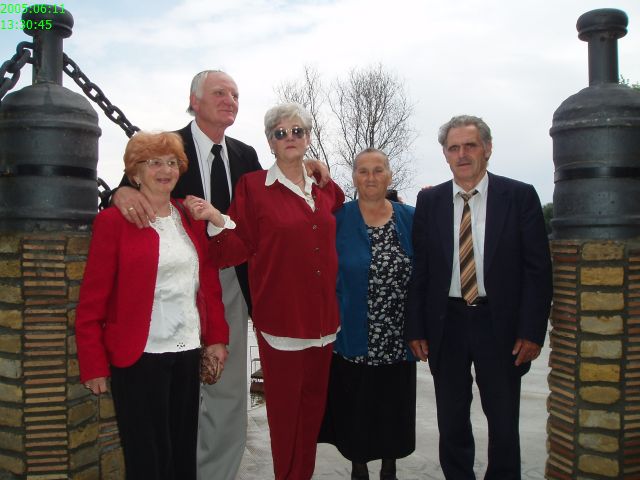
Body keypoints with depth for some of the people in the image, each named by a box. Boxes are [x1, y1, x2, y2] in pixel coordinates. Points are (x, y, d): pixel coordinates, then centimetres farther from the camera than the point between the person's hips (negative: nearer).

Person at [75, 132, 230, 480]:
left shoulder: (192, 219, 9)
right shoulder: (113, 220, -6)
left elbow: (209, 283, 11)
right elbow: (92, 301, -7)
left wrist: (216, 337, 5)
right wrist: (94, 365, -9)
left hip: (188, 352, 5)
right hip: (138, 357, -4)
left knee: (184, 451, 14)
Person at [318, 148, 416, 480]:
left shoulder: (410, 218, 3)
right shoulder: (338, 218, -3)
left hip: (397, 340, 2)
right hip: (354, 339, -2)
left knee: (394, 409, 15)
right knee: (356, 411, 10)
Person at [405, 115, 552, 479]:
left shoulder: (521, 196, -3)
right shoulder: (429, 201, 3)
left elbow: (538, 269, -4)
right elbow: (419, 269, 3)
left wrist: (532, 330, -9)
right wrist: (415, 328, -1)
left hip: (501, 325, -1)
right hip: (446, 323, 2)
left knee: (504, 422, 13)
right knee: (451, 421, 15)